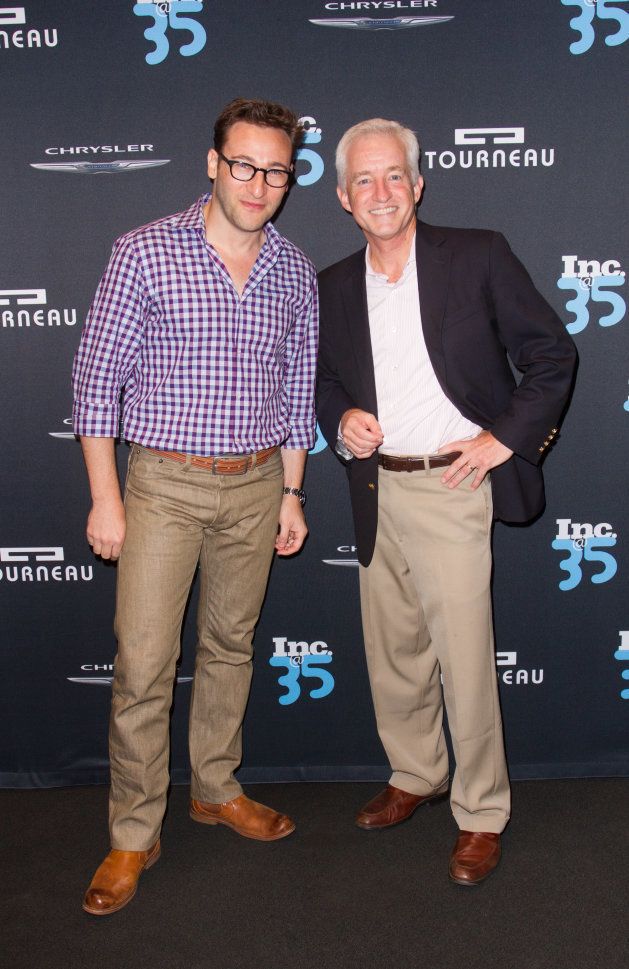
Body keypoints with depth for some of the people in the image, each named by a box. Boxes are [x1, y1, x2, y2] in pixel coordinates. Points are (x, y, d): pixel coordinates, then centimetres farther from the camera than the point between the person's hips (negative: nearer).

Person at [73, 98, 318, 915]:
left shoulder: (294, 271, 5)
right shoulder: (145, 251, -7)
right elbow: (97, 378, -6)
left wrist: (291, 493, 11)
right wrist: (106, 498, -10)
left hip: (255, 486, 4)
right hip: (163, 485, -3)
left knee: (230, 647, 15)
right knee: (144, 665, -2)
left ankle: (217, 789, 34)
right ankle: (133, 837, 13)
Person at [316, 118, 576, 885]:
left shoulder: (478, 257, -4)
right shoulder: (334, 287, 7)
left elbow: (552, 354, -1)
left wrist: (506, 437, -8)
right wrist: (341, 421, -2)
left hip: (451, 485, -4)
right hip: (376, 490, 5)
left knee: (464, 659, -1)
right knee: (391, 651, 14)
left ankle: (480, 814, 19)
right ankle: (415, 775, 37)